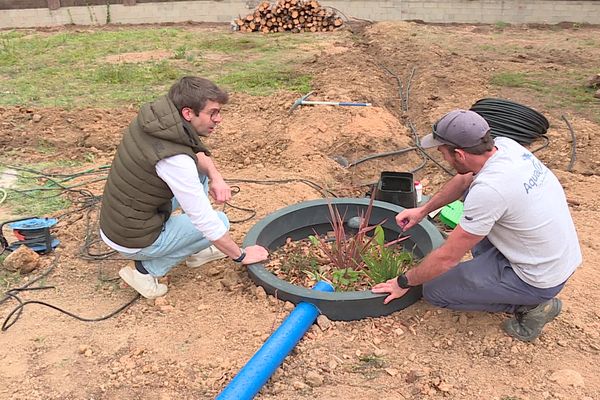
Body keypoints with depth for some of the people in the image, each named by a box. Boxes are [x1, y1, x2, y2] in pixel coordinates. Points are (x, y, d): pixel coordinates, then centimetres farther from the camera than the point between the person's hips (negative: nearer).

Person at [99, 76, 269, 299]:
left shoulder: (153, 115, -7)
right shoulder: (175, 159, -32)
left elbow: (198, 152, 10)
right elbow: (206, 221, -24)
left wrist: (215, 176, -9)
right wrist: (240, 255, -10)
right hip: (134, 241, -8)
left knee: (200, 173, 11)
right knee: (221, 221, 1)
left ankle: (196, 251, 21)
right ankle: (148, 269, 2)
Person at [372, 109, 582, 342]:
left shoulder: (488, 190, -33)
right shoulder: (505, 145, -9)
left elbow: (447, 258, -23)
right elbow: (464, 181, 13)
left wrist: (404, 283, -8)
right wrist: (423, 210, 15)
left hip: (540, 280, -8)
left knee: (434, 291, -1)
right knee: (471, 192, 15)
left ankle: (529, 305, 4)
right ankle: (494, 271, 16)